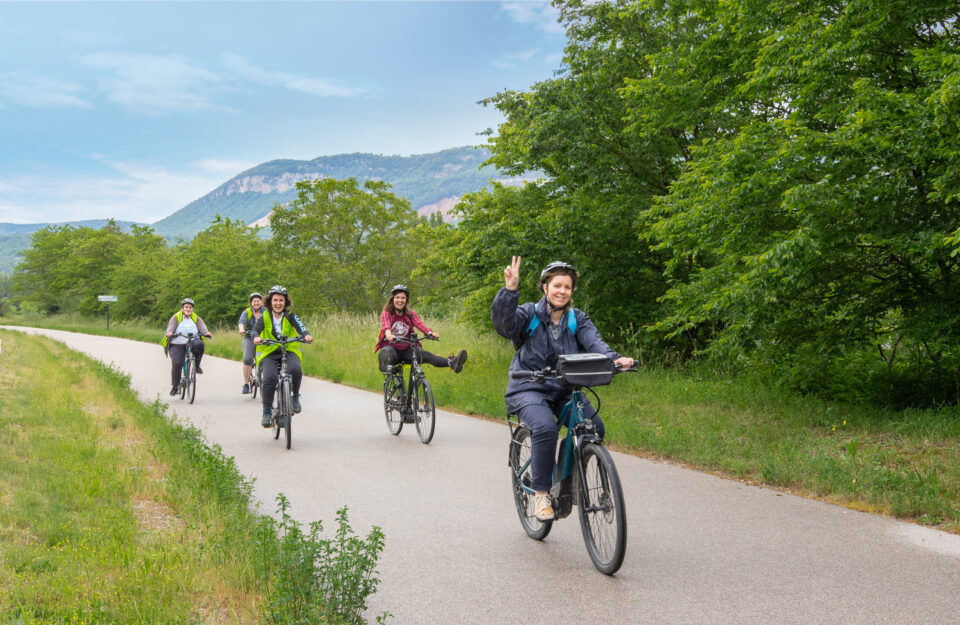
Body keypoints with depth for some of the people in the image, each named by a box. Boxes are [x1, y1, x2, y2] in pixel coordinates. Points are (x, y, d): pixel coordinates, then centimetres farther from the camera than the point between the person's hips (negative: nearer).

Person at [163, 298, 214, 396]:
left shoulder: (196, 318, 9)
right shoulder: (176, 317, 3)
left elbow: (202, 326, -8)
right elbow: (171, 325, -15)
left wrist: (206, 332, -31)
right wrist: (169, 332, -38)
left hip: (192, 343, 1)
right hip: (177, 345, -1)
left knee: (199, 344, -33)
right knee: (177, 364, -18)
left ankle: (196, 365, -12)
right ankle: (175, 386, -2)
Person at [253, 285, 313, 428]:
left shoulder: (290, 316, 2)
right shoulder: (264, 317, 1)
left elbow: (300, 327, -14)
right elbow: (255, 330, -15)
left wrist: (306, 335, -37)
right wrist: (256, 337, -39)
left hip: (289, 351, 0)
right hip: (268, 353, 0)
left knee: (295, 370, -33)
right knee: (269, 377, -28)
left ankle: (295, 396, -5)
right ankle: (266, 412, -14)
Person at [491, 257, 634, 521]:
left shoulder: (577, 319, 7)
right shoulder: (529, 314, -3)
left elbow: (593, 341, -11)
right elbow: (502, 321, -23)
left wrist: (614, 358, -31)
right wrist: (510, 288, -38)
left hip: (564, 390, 4)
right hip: (529, 388, -4)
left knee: (594, 427, -18)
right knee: (545, 427, -32)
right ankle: (541, 493, -16)